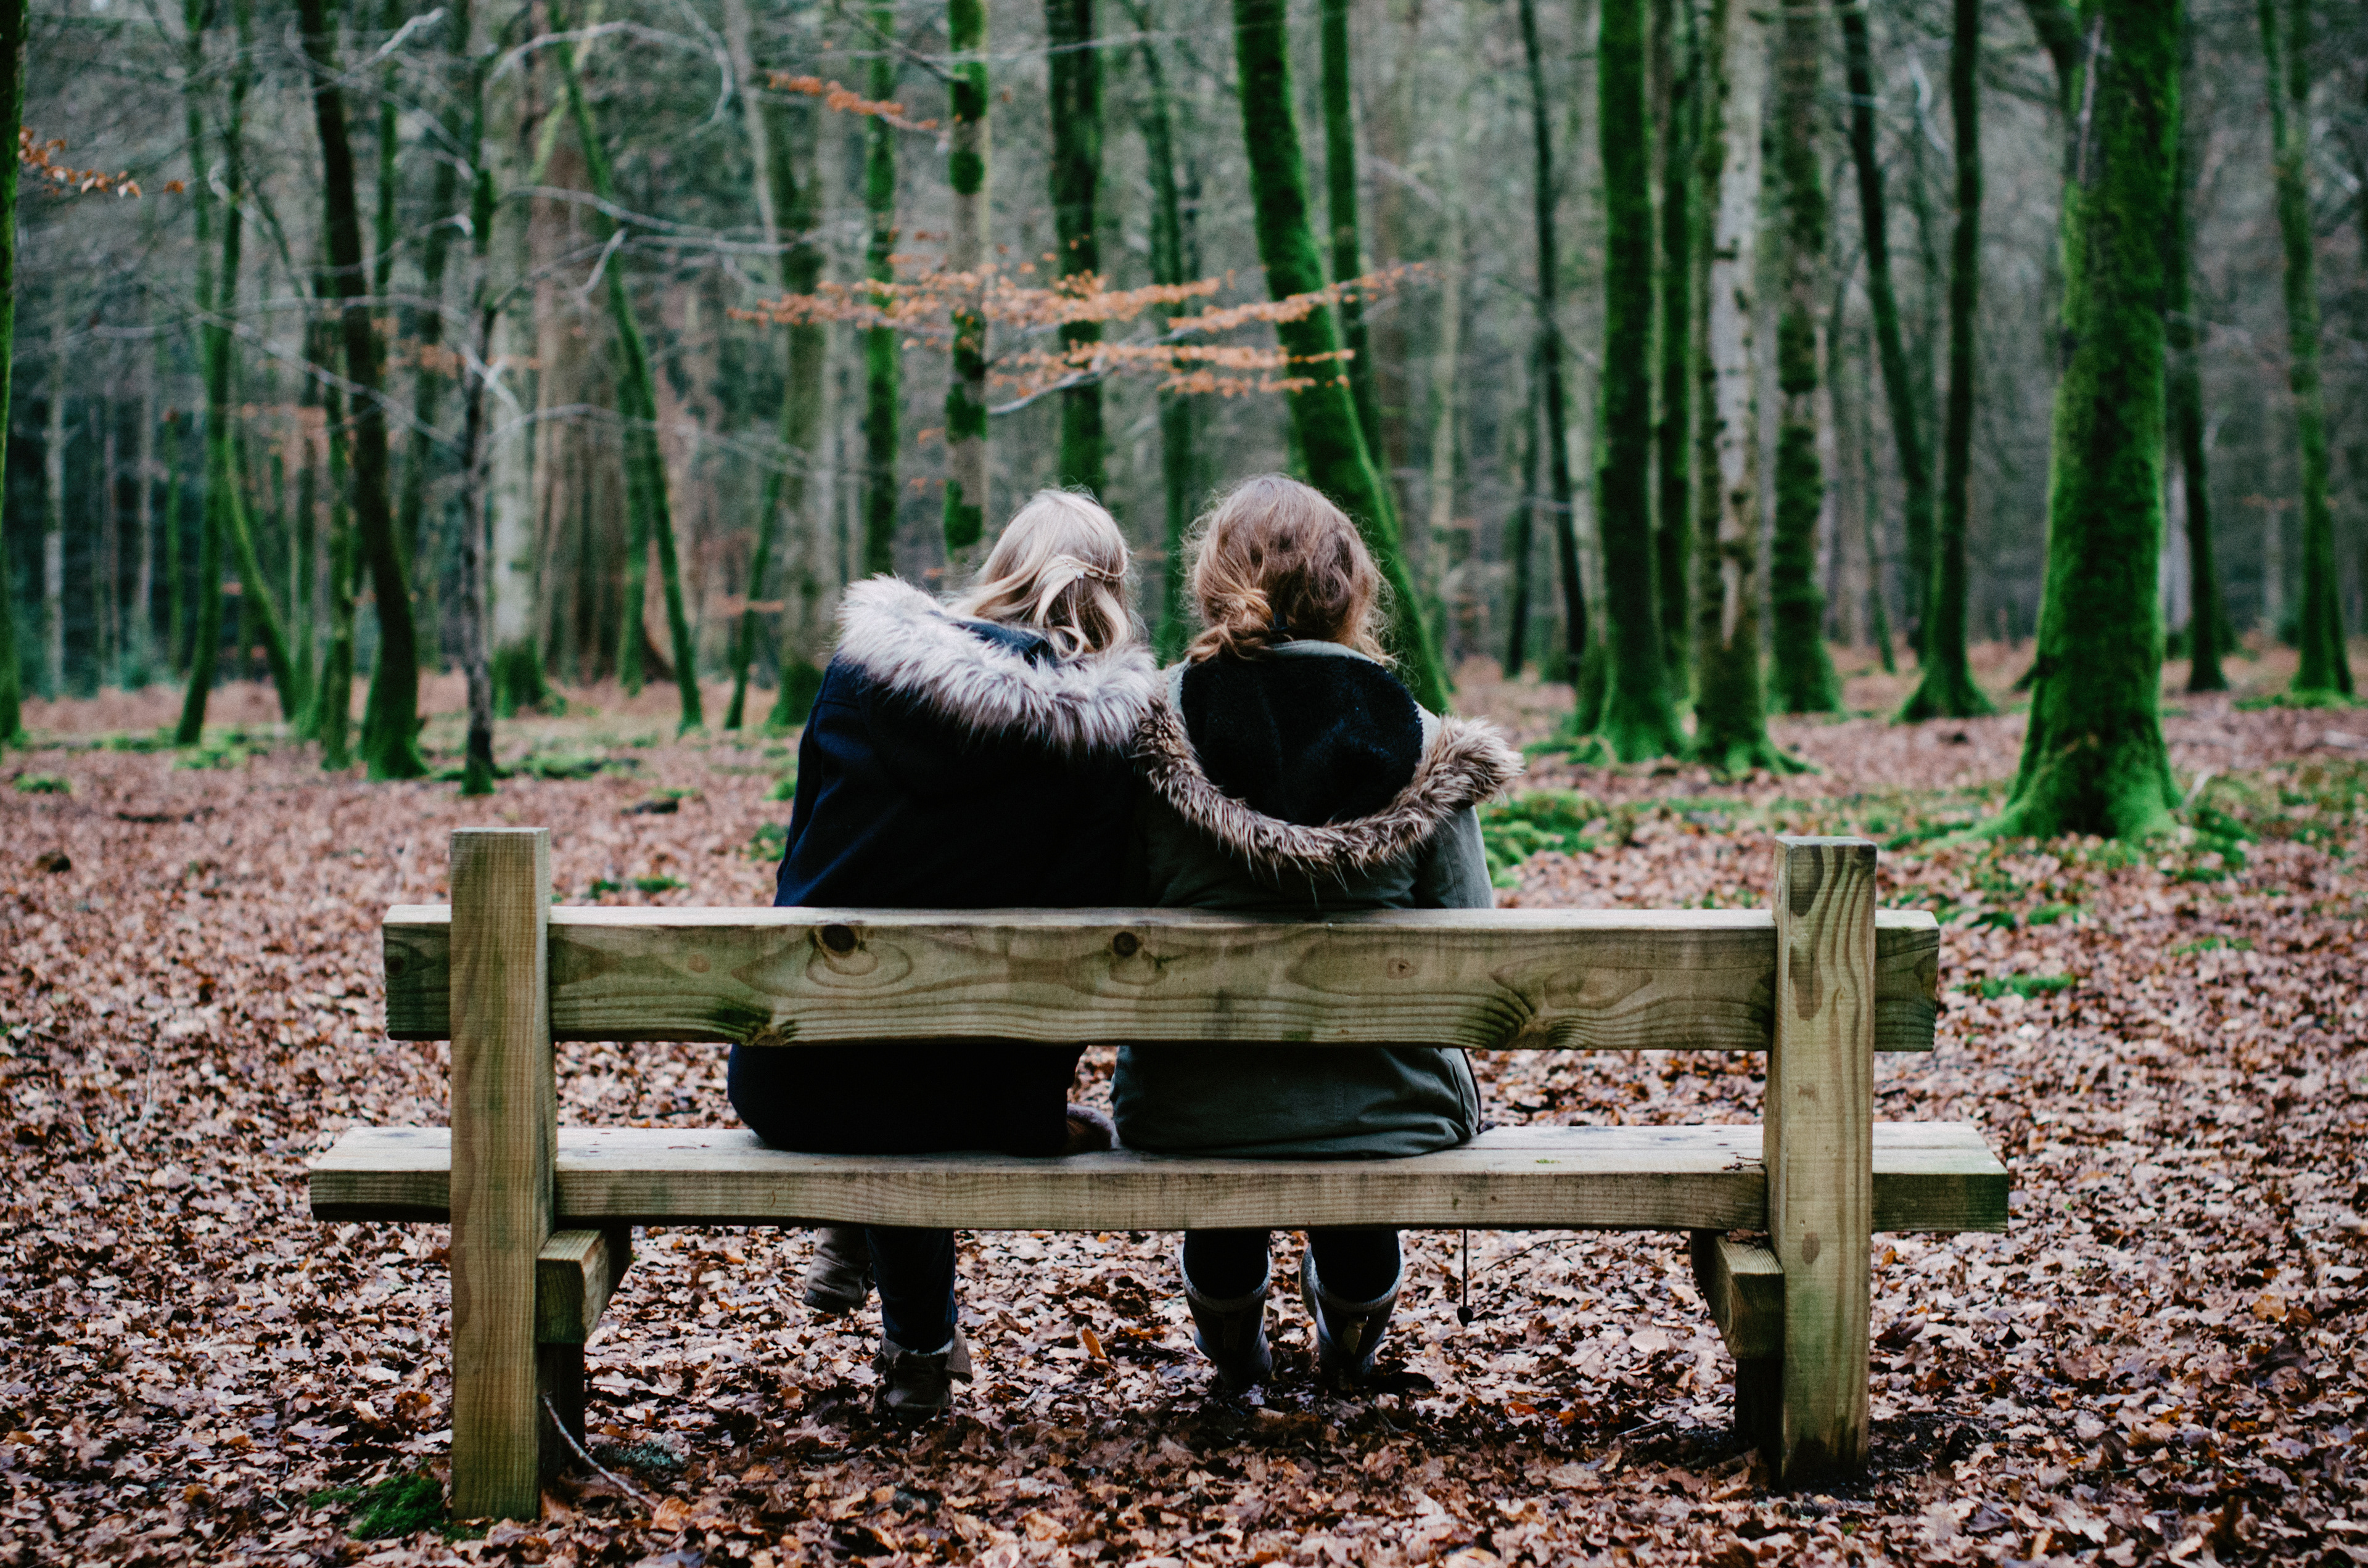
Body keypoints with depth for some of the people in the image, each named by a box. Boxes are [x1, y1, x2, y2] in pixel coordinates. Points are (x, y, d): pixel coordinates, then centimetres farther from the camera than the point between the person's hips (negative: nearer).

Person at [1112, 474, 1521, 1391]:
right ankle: (1349, 1347, 56)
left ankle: (1233, 1348, 56)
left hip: (1181, 1112, 0)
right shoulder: (1419, 744, -10)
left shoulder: (1153, 728, -10)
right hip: (1383, 1112, 0)